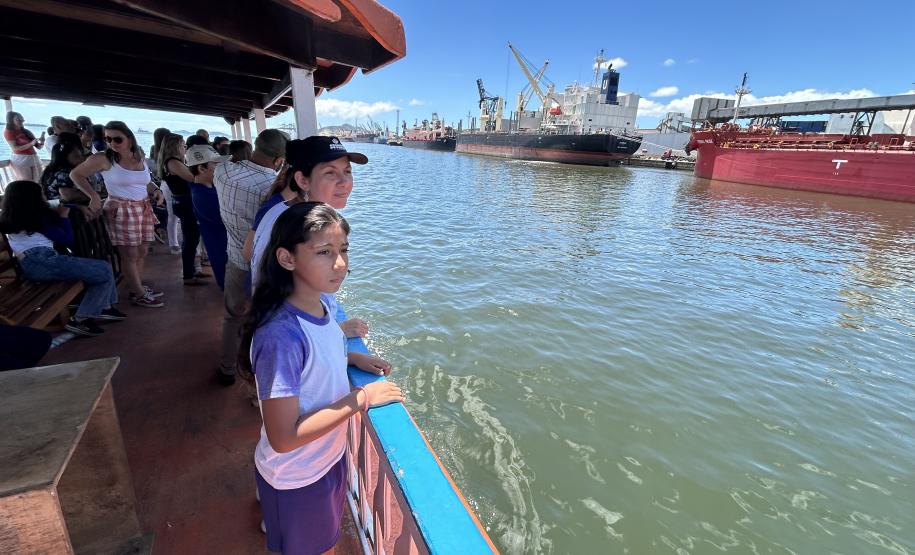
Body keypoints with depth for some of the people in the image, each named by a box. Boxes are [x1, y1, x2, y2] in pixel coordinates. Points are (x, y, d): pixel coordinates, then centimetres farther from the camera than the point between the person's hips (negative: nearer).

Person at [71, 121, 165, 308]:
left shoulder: (140, 157, 9)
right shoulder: (103, 159, -7)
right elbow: (75, 174, 1)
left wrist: (156, 190, 4)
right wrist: (94, 196, -9)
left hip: (144, 208, 6)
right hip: (121, 210, -6)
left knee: (142, 252, 11)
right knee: (130, 254, -2)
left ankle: (138, 286, 25)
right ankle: (139, 294, 7)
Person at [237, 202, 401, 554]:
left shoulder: (322, 302, -11)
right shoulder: (281, 335, -35)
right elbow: (283, 439, -30)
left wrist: (351, 358, -6)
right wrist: (361, 399, -27)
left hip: (330, 456, 7)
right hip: (295, 480, -7)